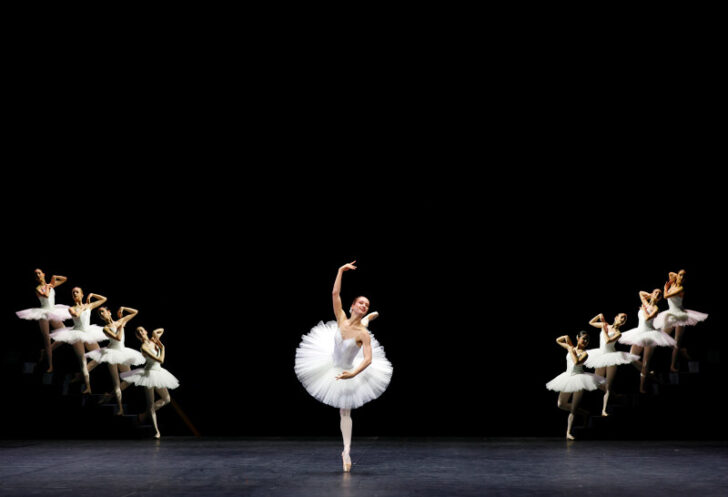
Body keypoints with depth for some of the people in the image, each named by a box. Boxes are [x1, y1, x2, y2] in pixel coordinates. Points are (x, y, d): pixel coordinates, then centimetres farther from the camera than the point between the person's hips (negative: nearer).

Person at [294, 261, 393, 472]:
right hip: (331, 365, 4)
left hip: (348, 372, -4)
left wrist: (353, 374, -49)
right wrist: (341, 271, -28)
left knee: (345, 413, 2)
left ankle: (347, 452, 11)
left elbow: (368, 359, -36)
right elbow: (335, 294, -24)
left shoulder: (363, 334, -30)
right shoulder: (341, 319, -21)